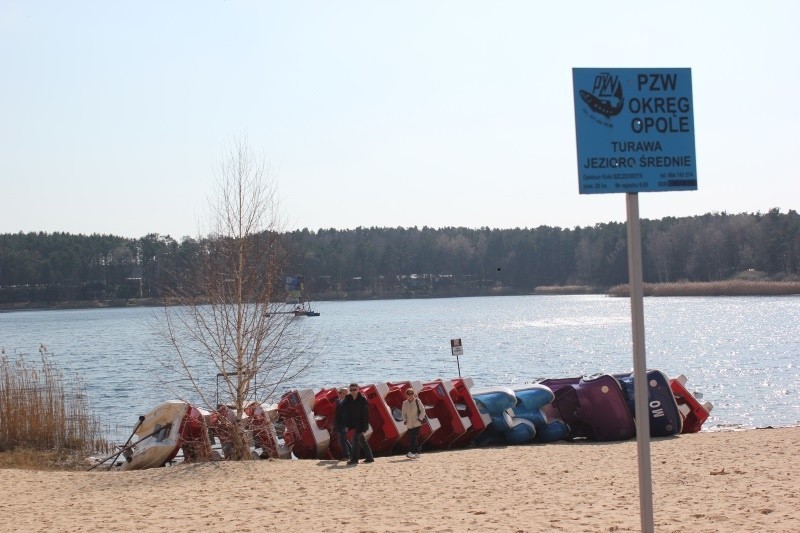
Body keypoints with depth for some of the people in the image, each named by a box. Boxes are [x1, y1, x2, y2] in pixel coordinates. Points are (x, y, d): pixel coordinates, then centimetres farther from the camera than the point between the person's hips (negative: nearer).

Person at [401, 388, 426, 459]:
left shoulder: (417, 401, -1)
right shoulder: (405, 403, 8)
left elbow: (423, 411, 0)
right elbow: (404, 413, 14)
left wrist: (420, 419, -9)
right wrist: (405, 421, 0)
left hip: (417, 423, -5)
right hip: (409, 424, 5)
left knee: (414, 437, -16)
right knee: (411, 439, 6)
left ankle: (411, 452, -23)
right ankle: (417, 453, 16)